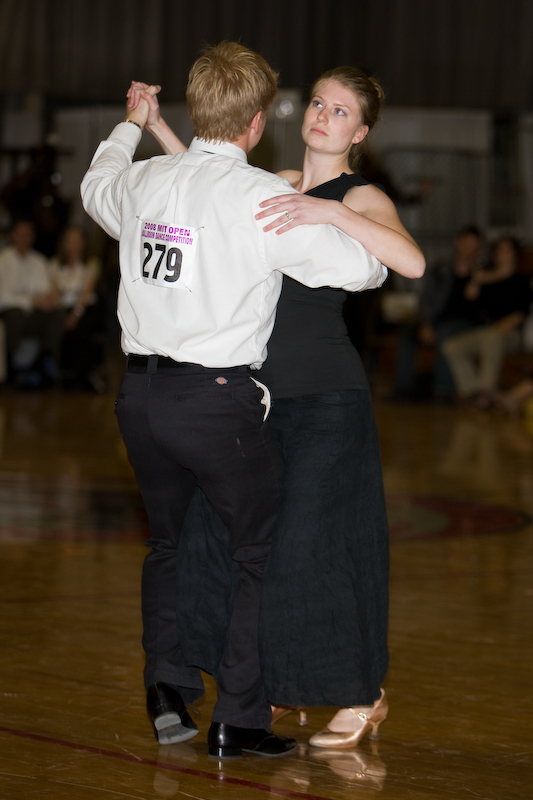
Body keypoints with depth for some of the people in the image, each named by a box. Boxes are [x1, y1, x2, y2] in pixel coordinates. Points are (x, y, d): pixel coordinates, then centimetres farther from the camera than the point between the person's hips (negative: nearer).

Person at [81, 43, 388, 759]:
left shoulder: (144, 181, 4)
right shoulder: (265, 198, -12)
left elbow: (96, 186, 30)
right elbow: (362, 270, -7)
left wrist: (130, 125, 48)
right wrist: (372, 259, 17)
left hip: (140, 391, 6)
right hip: (218, 398, -5)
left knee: (166, 544, 24)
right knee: (262, 554, 9)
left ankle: (166, 685, 12)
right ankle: (238, 721, 9)